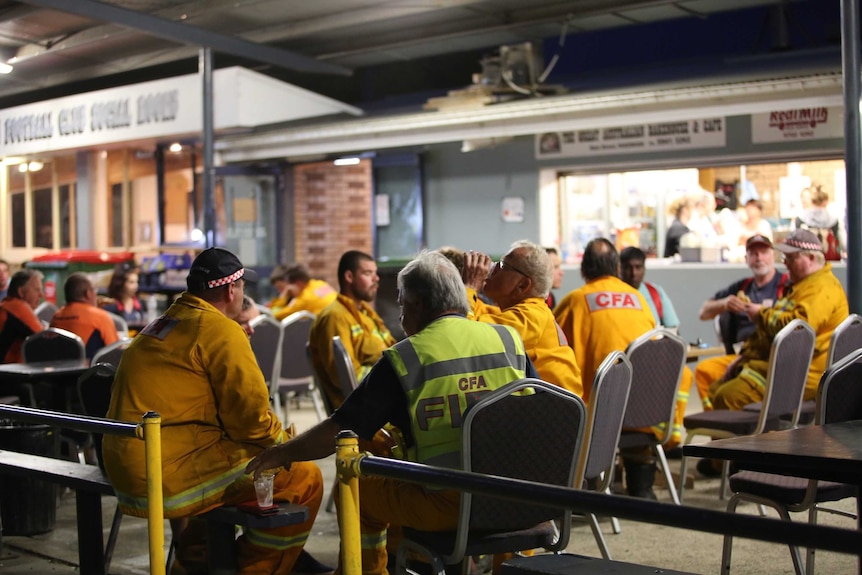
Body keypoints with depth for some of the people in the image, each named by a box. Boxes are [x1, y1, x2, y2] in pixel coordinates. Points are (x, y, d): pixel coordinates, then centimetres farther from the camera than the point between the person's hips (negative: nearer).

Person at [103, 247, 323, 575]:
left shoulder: (160, 326, 18)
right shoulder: (220, 330, -11)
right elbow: (252, 418, -13)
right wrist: (287, 446, 6)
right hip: (170, 478, -10)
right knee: (305, 479, -3)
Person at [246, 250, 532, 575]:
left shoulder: (403, 358, -6)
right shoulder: (509, 339, 4)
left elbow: (338, 431, -4)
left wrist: (283, 453, 13)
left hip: (447, 504, -5)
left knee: (357, 488, 17)